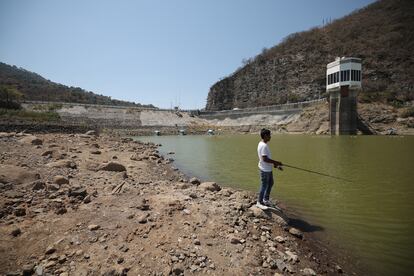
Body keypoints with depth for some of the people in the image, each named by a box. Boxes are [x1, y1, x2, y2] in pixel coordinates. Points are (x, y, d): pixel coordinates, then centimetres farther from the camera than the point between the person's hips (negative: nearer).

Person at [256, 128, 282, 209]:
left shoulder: (262, 144, 10)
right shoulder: (263, 146, -23)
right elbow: (265, 159, -29)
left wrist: (275, 164, 15)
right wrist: (276, 162, -20)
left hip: (268, 169, 10)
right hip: (265, 170, -10)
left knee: (271, 183, 21)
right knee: (264, 186, 2)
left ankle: (266, 199, 35)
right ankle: (259, 202, 17)